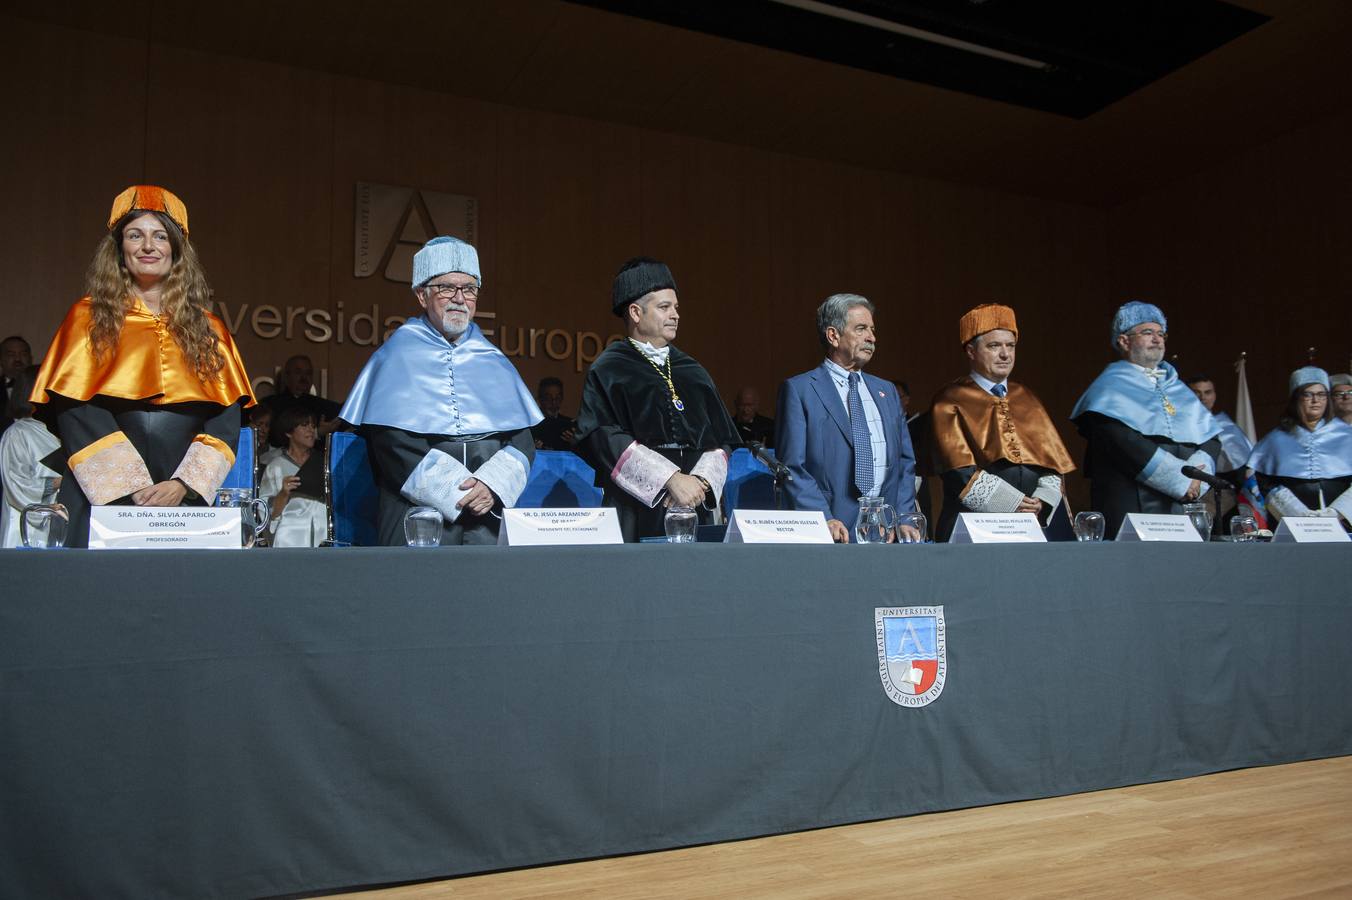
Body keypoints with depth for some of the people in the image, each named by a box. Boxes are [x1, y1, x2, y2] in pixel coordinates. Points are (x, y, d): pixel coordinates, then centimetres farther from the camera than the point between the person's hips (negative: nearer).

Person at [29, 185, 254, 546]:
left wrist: (183, 485, -11)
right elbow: (76, 415, -3)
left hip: (185, 502, 1)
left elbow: (226, 422, 3)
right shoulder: (90, 317, 8)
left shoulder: (207, 329, 12)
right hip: (102, 500, -1)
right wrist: (132, 490, -13)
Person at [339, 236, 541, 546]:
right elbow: (390, 442, -6)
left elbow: (521, 437, 7)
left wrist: (493, 485, -11)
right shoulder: (395, 358, 5)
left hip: (488, 516, 3)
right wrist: (454, 491, -13)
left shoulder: (495, 362, 15)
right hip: (418, 515, -2)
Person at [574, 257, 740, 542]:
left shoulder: (693, 372, 15)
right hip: (637, 515, -4)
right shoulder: (608, 371, 0)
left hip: (696, 509, 4)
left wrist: (701, 480, -9)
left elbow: (721, 438, 10)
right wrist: (670, 479, -19)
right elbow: (604, 438, -13)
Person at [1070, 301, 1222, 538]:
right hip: (1131, 505, -5)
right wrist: (1180, 478, -15)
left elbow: (1211, 437, 14)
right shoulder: (1112, 385, 2)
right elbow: (1123, 440, -13)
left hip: (1185, 504, 5)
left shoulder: (1178, 388, 21)